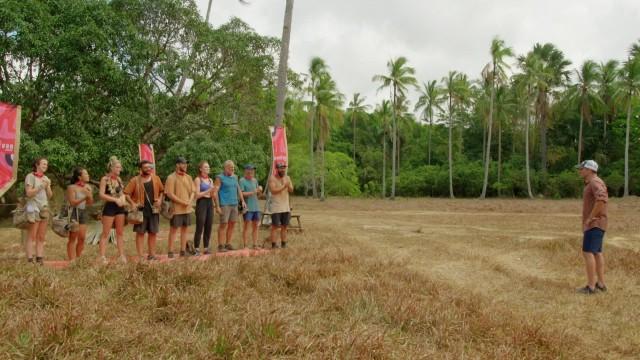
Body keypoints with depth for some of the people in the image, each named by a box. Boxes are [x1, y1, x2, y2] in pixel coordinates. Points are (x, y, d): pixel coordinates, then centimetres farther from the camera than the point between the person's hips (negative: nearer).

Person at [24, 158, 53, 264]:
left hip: (44, 208, 6)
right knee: (31, 236, -8)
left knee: (41, 237, 4)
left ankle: (40, 259, 6)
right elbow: (29, 193, -11)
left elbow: (50, 196, 12)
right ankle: (30, 260, -9)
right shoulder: (30, 176, -2)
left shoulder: (46, 178, 16)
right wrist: (41, 186, -15)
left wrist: (47, 186, -4)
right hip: (33, 208, -6)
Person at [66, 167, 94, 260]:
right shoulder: (72, 187, -10)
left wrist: (90, 195, -8)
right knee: (73, 238, -5)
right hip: (74, 212, -6)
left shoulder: (87, 187, 8)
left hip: (83, 212, 6)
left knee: (82, 238, 4)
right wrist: (84, 198, -23)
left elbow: (90, 203, 10)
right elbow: (72, 202, -16)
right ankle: (71, 260, -3)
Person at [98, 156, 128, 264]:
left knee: (120, 233, 9)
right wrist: (116, 200, -20)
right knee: (105, 233, -4)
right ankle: (102, 256, -3)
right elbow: (102, 195, -15)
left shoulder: (119, 179, 11)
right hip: (109, 207, -7)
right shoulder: (105, 179, -8)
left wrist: (123, 199, -2)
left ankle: (121, 255, 15)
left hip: (120, 207, 7)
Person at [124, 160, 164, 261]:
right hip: (141, 209, -3)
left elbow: (161, 191, 16)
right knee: (140, 232, 0)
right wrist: (132, 203, -16)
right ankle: (140, 255, 4)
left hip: (153, 209, 4)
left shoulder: (156, 179, 6)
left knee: (153, 232, 8)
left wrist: (160, 200, -1)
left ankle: (151, 254, 19)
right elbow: (126, 193, -4)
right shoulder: (135, 180, -4)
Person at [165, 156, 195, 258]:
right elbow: (170, 194, -14)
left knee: (184, 229, 10)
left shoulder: (188, 177, 11)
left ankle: (183, 251, 18)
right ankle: (170, 252, 4)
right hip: (176, 208, -6)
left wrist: (189, 201, -8)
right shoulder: (171, 178, -8)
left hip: (187, 208, 6)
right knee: (173, 229, -1)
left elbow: (193, 191, 12)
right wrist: (182, 202, -17)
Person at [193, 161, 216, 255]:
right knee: (200, 228, -8)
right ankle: (196, 249, -4)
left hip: (210, 203, 6)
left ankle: (206, 248, 11)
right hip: (201, 203, -6)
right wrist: (208, 190, -16)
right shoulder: (198, 179, -4)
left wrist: (214, 191, -5)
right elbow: (197, 195, -10)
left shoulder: (210, 180, 15)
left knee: (209, 227, 5)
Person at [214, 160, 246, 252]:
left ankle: (228, 244, 14)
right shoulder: (220, 178, -3)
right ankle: (220, 246, -2)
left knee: (232, 224, 5)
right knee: (223, 224, -6)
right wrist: (217, 206, -14)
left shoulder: (235, 177, 15)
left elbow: (238, 190, 22)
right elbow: (215, 192, -7)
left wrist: (243, 201, 11)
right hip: (224, 204, -6)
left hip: (234, 204, 6)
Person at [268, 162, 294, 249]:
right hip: (276, 207, -5)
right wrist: (284, 186, -20)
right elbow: (273, 190, -17)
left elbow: (291, 190, 3)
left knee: (284, 226, 7)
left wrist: (288, 185, -17)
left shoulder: (287, 178, 10)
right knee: (275, 226, -6)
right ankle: (274, 245, -4)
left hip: (286, 207, 5)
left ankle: (284, 245, 13)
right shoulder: (272, 178, -6)